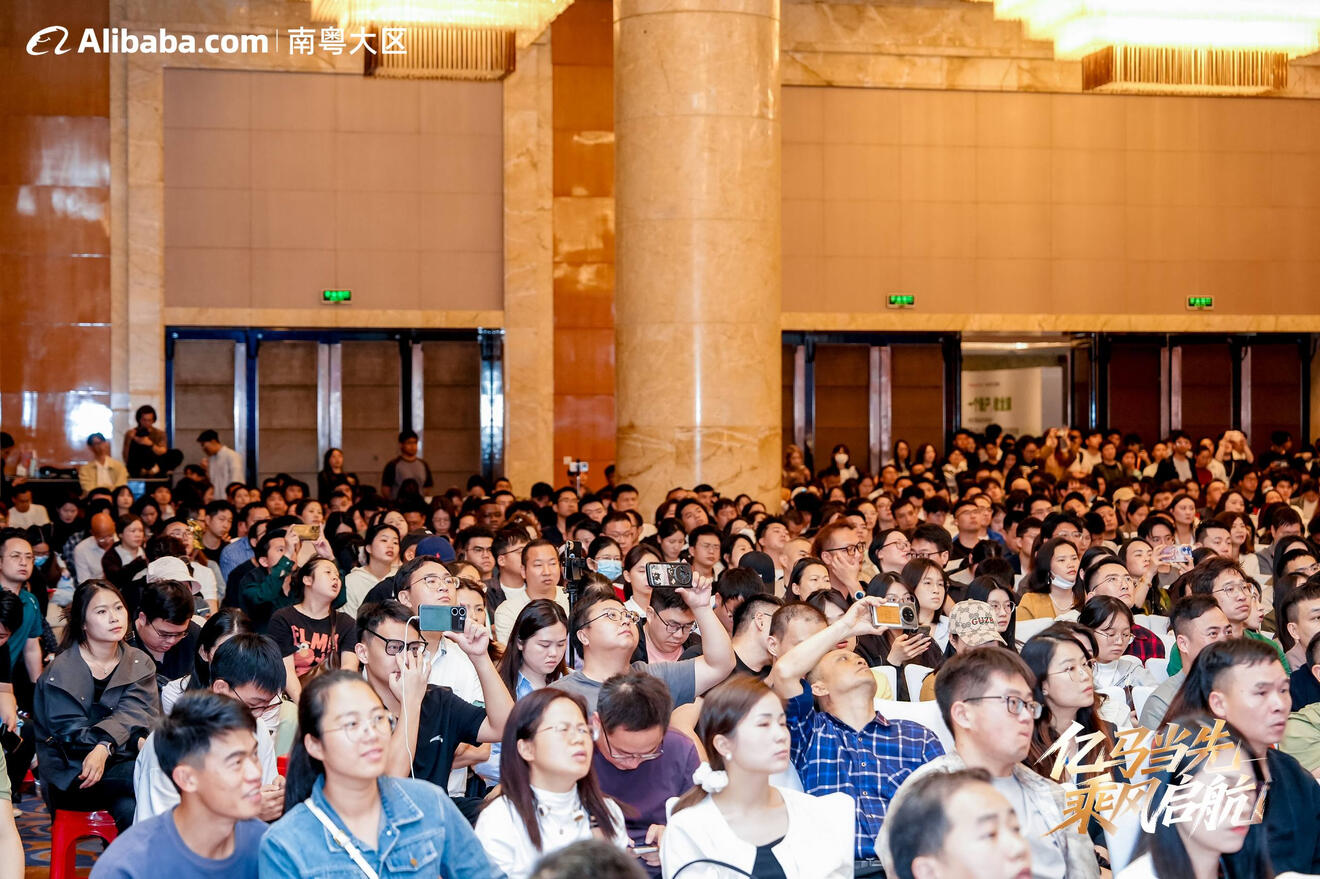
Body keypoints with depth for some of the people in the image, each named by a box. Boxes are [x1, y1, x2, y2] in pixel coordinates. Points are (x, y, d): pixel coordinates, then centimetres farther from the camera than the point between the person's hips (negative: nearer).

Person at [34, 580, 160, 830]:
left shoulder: (140, 663, 9)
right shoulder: (60, 673, -4)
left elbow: (134, 714, -7)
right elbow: (71, 733, -13)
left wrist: (104, 747, -29)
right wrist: (136, 743, -25)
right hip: (72, 777, -4)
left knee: (129, 809, -30)